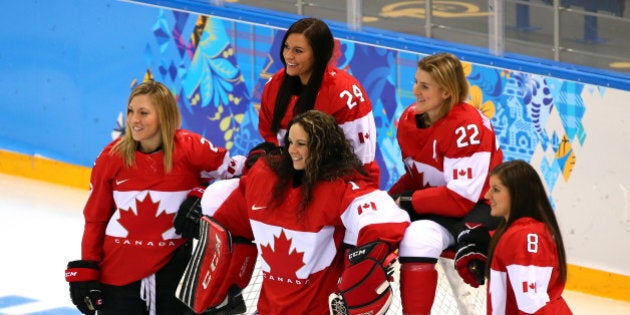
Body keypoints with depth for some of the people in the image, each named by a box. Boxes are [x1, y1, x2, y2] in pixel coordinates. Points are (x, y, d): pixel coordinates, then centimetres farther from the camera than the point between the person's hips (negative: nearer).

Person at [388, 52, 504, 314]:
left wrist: (406, 202, -23)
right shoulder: (409, 119, 0)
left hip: (478, 207, -8)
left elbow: (461, 198, -27)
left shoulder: (467, 127, -25)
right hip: (433, 201, 8)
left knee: (419, 235, -34)